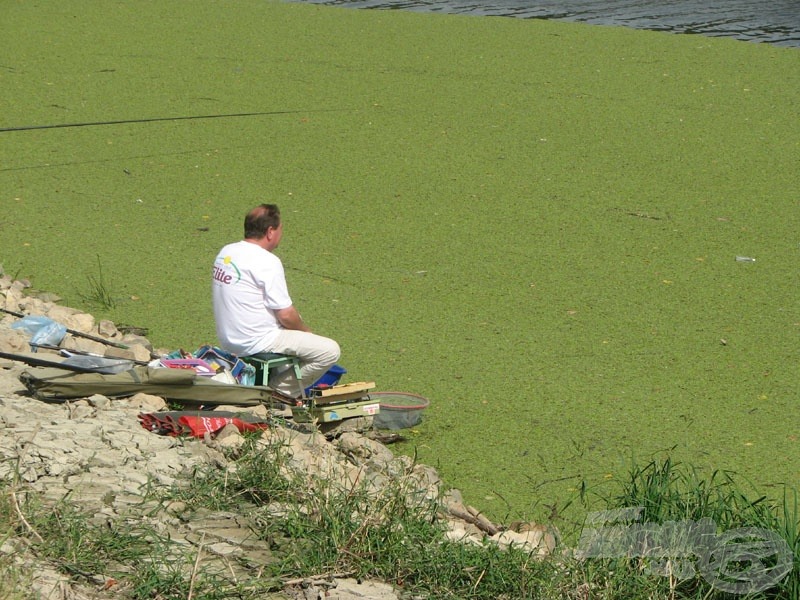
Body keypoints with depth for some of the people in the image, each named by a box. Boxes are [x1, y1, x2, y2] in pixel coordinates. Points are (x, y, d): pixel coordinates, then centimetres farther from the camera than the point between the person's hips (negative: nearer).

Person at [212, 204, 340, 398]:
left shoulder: (226, 252, 7)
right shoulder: (267, 262, -19)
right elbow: (286, 315, -18)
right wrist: (306, 331, 3)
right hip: (256, 343, -9)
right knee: (330, 351, -8)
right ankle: (280, 389, -1)